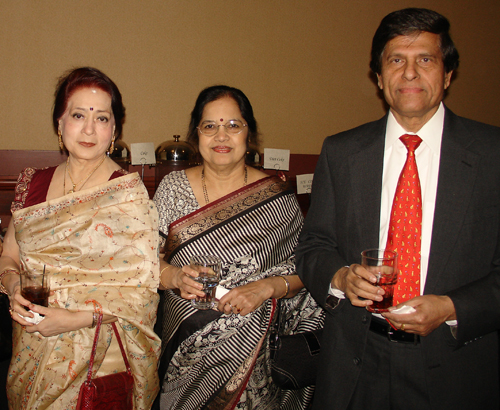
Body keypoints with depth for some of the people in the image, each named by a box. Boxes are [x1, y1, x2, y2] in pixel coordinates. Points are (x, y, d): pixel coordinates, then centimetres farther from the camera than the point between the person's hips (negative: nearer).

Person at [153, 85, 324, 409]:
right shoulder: (173, 188, 0)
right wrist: (174, 276, -19)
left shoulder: (277, 196, -5)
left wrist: (267, 287, -19)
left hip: (248, 351, -1)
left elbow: (304, 269, -1)